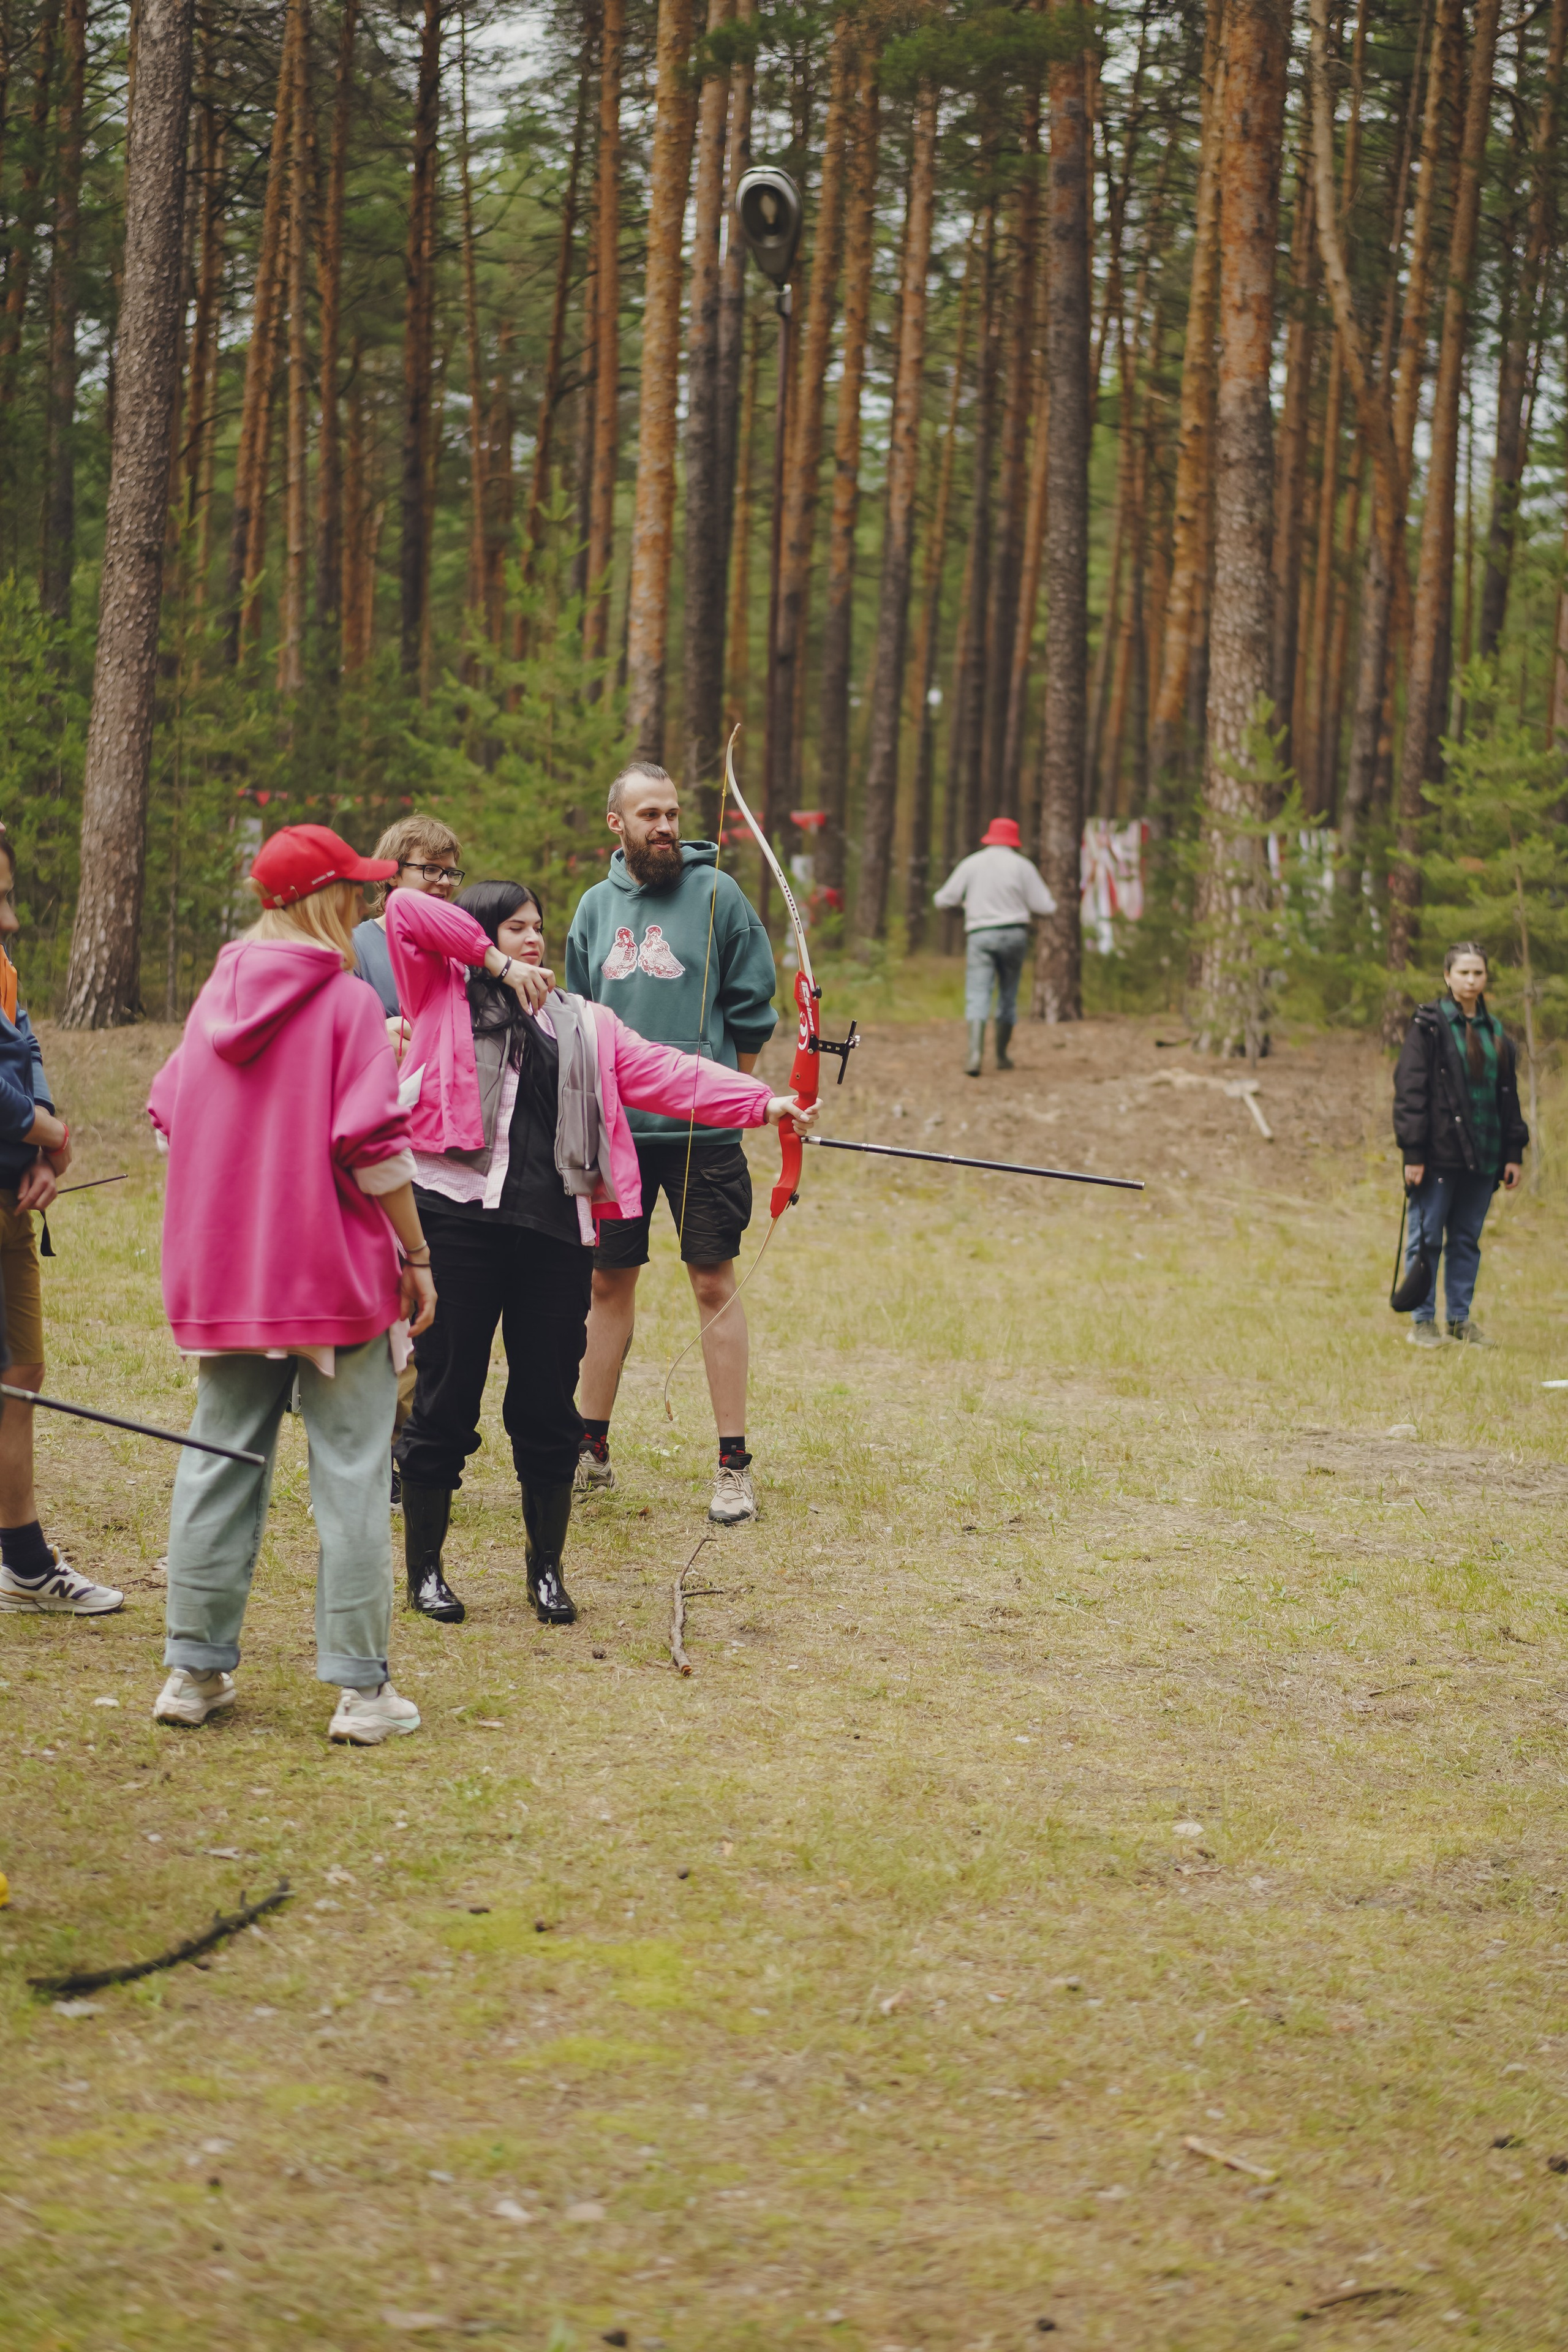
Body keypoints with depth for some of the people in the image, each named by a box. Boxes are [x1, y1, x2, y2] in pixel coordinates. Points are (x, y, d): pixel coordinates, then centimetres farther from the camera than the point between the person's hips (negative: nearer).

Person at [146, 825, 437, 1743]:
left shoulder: (217, 996, 7)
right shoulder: (348, 1002, -10)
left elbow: (170, 1112, 11)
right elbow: (375, 1146, -14)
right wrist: (418, 1257, -6)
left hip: (222, 1276, 6)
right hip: (337, 1273, -6)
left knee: (220, 1458, 12)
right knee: (352, 1472, -1)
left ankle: (197, 1668, 16)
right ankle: (363, 1686, 0)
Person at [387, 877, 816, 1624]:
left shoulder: (584, 1023, 17)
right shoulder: (443, 996, 8)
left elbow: (663, 1072, 8)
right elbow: (405, 912, -3)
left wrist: (762, 1101, -4)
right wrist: (497, 961, -2)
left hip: (556, 1226, 3)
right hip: (459, 1218, -3)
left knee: (548, 1401, 6)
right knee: (446, 1393, 2)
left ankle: (547, 1568, 20)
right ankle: (424, 1567, 15)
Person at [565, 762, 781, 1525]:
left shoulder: (717, 895, -3)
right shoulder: (597, 905, 10)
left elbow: (752, 1009, 1)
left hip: (700, 1126, -4)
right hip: (613, 1125, 4)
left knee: (714, 1285, -2)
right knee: (609, 1283, 11)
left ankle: (733, 1463, 3)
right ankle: (591, 1447, 22)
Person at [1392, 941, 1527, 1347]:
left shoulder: (1495, 1032, 13)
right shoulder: (1429, 1025, -4)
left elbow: (1508, 1095, 17)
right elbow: (1410, 1090, -8)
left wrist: (1514, 1153, 10)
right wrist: (1413, 1152, -14)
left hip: (1482, 1156, 5)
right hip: (1439, 1153, -5)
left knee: (1467, 1239, 9)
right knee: (1428, 1238, -1)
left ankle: (1460, 1318, 16)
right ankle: (1423, 1321, 5)